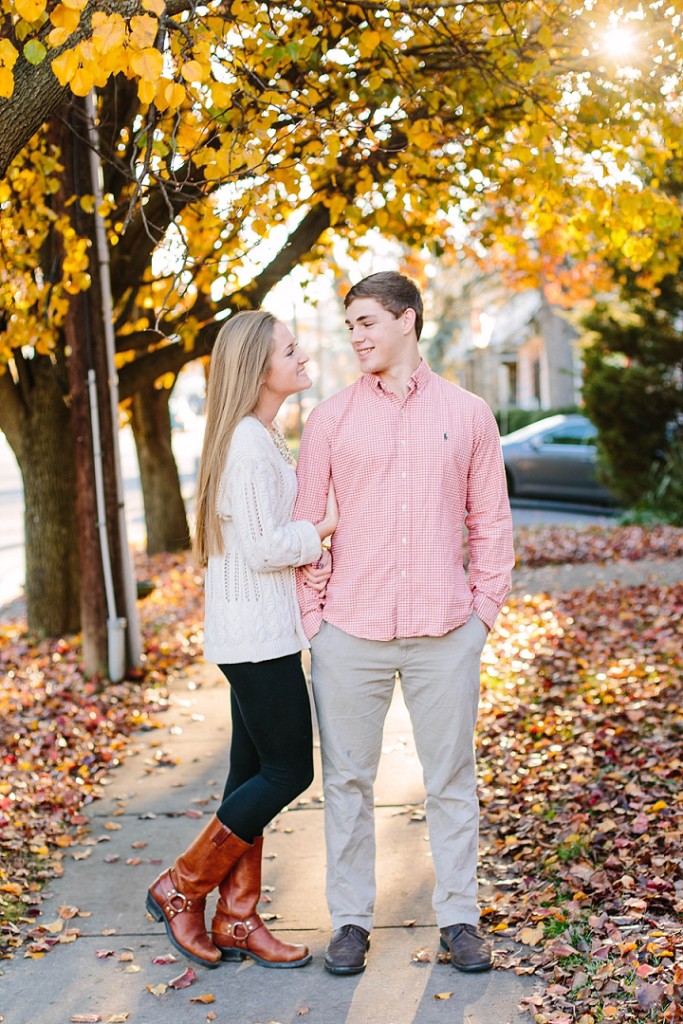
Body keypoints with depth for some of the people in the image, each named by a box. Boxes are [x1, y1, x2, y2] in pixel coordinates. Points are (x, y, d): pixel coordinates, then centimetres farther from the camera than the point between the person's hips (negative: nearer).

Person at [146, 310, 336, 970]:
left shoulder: (262, 437, 15)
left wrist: (308, 553, 1)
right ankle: (181, 889, 7)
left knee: (255, 771, 12)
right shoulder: (247, 443, -18)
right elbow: (260, 547, -22)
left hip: (261, 629, 10)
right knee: (289, 770, -3)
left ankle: (237, 918, 20)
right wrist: (321, 530, -7)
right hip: (256, 630, -10)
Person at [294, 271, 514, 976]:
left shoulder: (467, 413, 6)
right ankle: (350, 920, 19)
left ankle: (460, 918, 21)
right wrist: (309, 614, 1)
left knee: (451, 779, 8)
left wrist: (484, 608, 2)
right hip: (351, 632, 0)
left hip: (445, 633, 0)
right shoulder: (332, 417, 5)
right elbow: (299, 522, 7)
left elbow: (491, 521, 10)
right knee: (347, 779, 7)